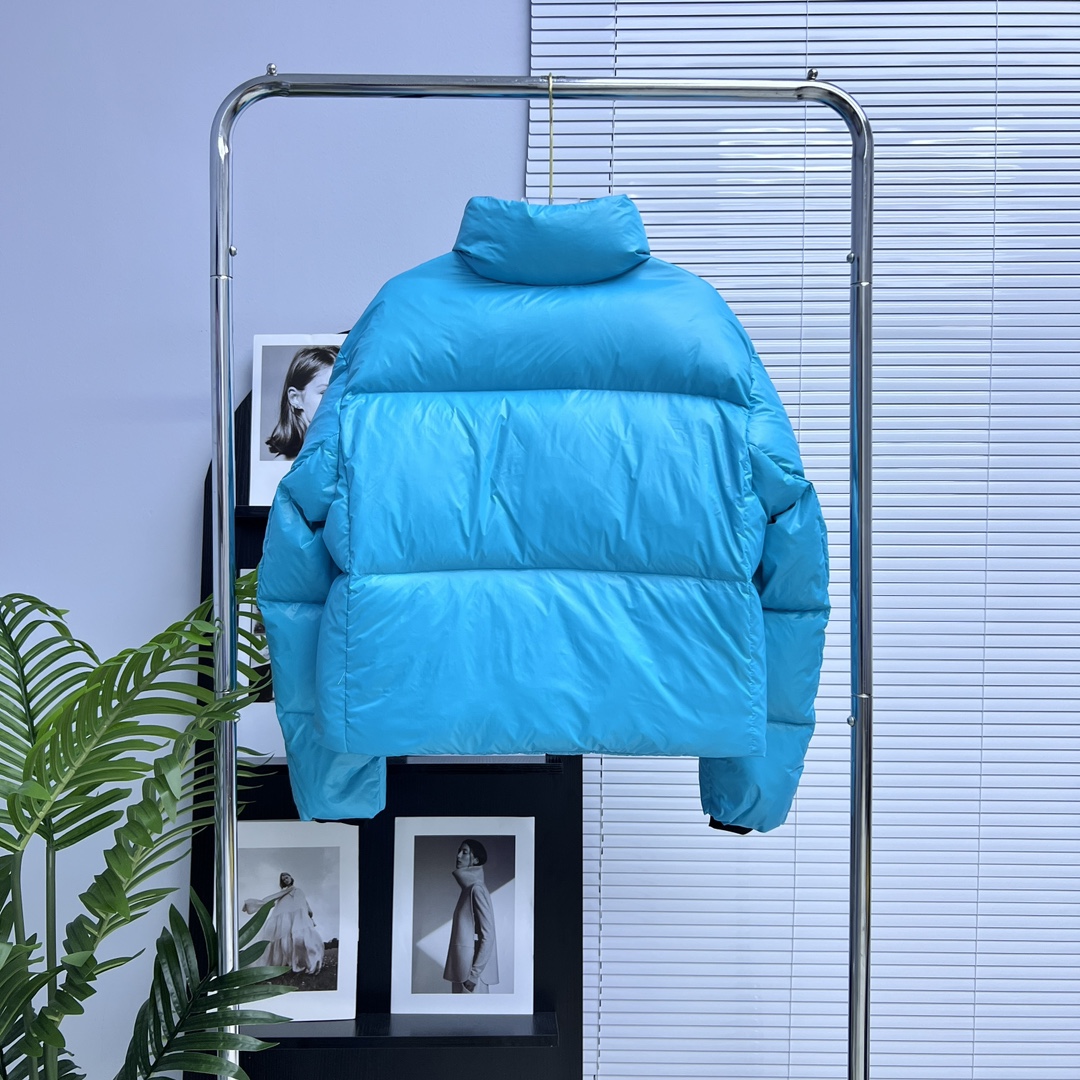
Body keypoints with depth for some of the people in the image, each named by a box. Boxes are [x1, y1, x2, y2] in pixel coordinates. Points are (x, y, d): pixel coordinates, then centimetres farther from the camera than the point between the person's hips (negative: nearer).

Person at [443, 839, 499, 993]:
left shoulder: (477, 889, -13)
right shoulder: (467, 889, 15)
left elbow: (487, 936, -17)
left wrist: (474, 973, -19)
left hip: (471, 971, -9)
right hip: (462, 971, 9)